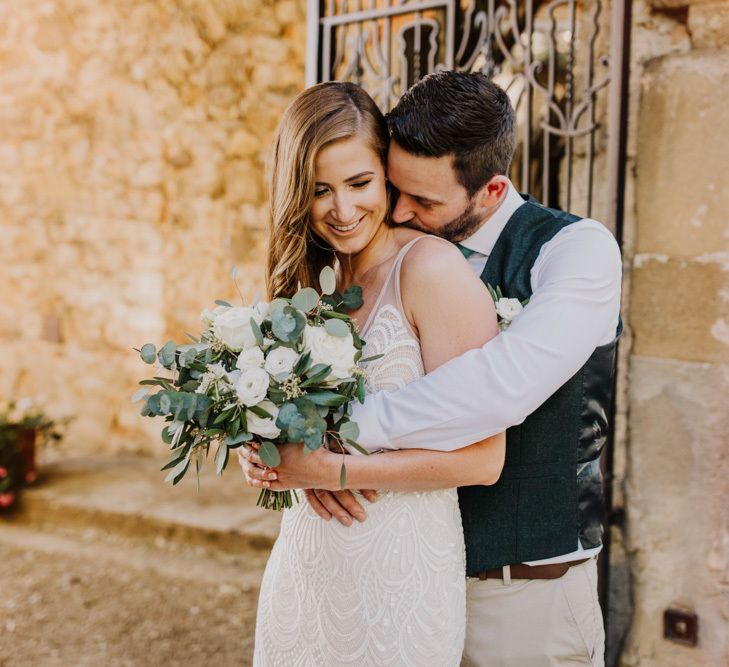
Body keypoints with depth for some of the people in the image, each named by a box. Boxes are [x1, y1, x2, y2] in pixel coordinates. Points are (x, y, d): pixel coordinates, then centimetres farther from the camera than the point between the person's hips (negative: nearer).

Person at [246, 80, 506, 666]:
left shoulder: (430, 266, -15)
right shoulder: (315, 281, 7)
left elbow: (481, 458, -18)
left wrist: (334, 468, -18)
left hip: (398, 578, -6)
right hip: (305, 566, 7)